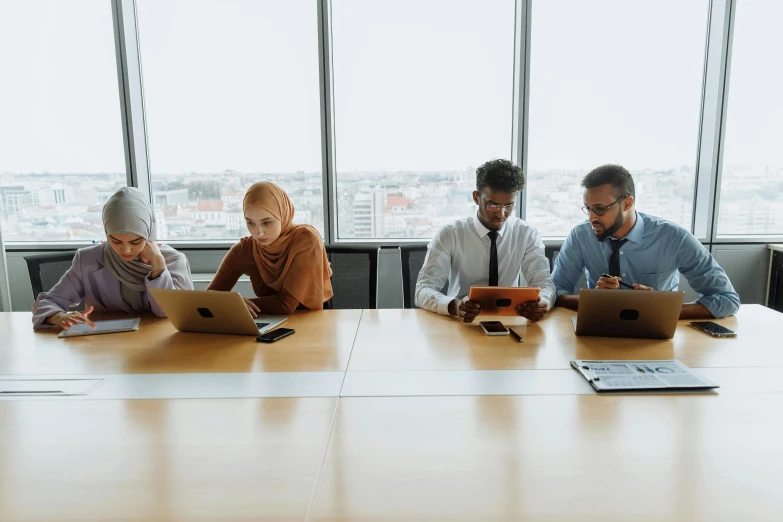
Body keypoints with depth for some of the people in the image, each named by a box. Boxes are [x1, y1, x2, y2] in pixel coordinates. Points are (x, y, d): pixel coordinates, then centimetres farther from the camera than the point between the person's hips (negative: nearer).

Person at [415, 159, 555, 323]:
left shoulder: (527, 234, 0)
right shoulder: (450, 235, -8)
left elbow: (544, 284, -5)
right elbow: (424, 290, -15)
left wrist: (541, 302, -30)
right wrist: (453, 306, -38)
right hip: (460, 323, -2)